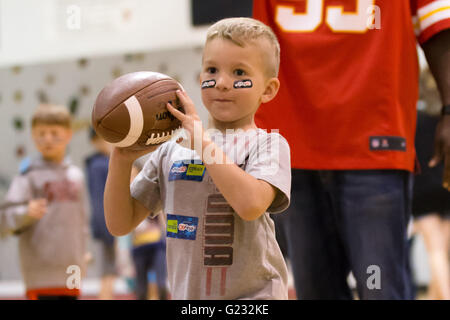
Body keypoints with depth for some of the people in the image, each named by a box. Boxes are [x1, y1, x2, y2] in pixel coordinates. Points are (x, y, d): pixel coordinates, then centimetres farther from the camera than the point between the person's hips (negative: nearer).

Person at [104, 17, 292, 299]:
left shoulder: (268, 144, -4)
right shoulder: (171, 151, 8)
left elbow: (251, 204, -24)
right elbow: (120, 223, 9)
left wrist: (202, 140, -18)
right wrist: (122, 161, -5)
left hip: (251, 294, -4)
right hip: (187, 294, 4)